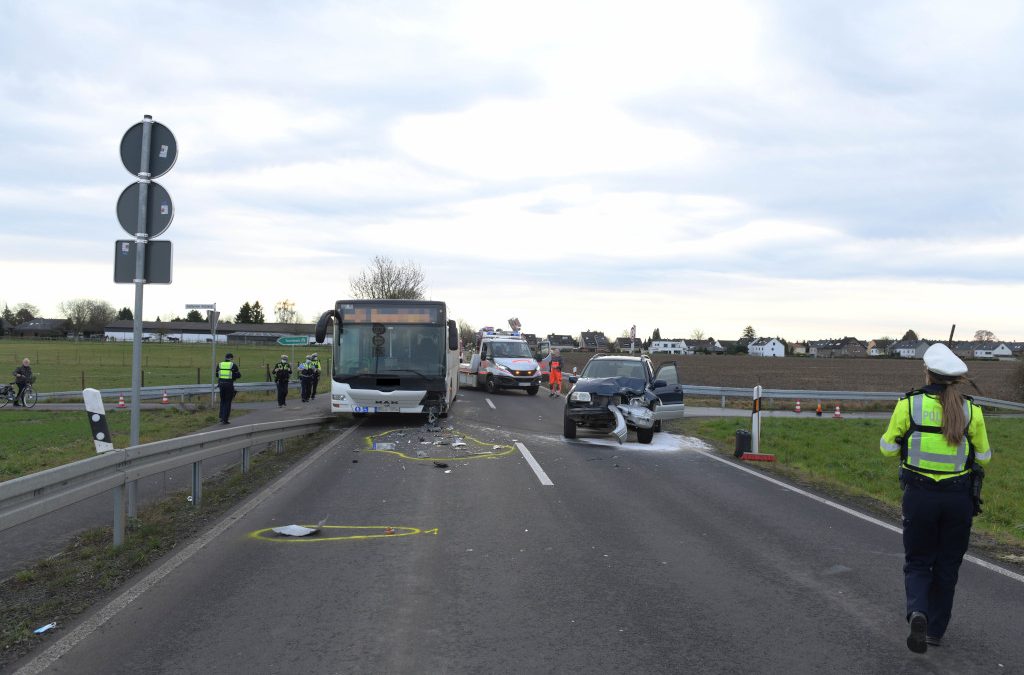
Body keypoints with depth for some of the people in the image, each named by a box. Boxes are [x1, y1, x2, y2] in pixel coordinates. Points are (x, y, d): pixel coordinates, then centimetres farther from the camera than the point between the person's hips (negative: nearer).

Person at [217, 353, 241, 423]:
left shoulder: (219, 364, 5)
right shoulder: (233, 365, -5)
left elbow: (217, 375, 12)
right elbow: (237, 375, -5)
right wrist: (240, 374, 17)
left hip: (221, 384, 3)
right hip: (229, 385, -3)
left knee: (222, 401, 20)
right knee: (227, 402, 4)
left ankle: (221, 417, 11)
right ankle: (225, 420, 1)